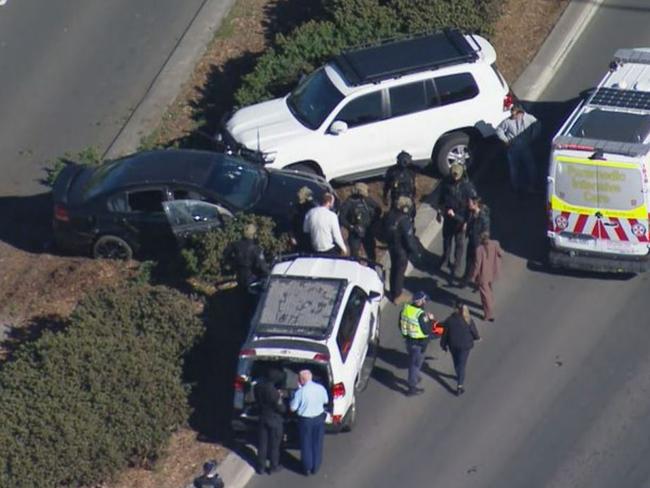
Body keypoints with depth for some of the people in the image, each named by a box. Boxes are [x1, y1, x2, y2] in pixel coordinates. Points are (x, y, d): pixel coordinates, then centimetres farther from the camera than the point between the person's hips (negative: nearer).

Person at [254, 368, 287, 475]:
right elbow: (282, 409, -21)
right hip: (275, 421, -5)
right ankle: (273, 467, 28)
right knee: (274, 445, 13)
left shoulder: (257, 387, -10)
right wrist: (280, 398, -6)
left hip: (262, 419, 5)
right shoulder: (273, 392, -30)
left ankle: (261, 467, 28)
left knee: (262, 444, 17)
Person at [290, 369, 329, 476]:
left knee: (306, 444, 14)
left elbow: (292, 408, -13)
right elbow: (326, 401, 7)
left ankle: (307, 468, 23)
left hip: (305, 420, -3)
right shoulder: (321, 388, -11)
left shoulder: (300, 392, -22)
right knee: (317, 444, 17)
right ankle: (315, 467, 27)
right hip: (319, 418, 3)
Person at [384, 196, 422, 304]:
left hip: (392, 247, 7)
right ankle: (397, 295, 23)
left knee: (394, 269, 24)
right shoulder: (404, 221, -31)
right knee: (400, 271, 9)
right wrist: (416, 251, -12)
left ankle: (394, 291, 41)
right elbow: (409, 238, -25)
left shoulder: (390, 215, -8)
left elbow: (385, 230, 6)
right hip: (402, 250, -7)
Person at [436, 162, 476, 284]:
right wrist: (439, 212, 10)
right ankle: (446, 258, 45)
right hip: (448, 216, 4)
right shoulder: (446, 182, -9)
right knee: (446, 239, 22)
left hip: (460, 219, -4)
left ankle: (455, 266, 12)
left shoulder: (467, 186, -21)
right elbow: (441, 198, 7)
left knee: (459, 243, 3)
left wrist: (467, 221, -17)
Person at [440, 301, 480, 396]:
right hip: (465, 346, -2)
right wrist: (477, 337, 18)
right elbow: (474, 333, -6)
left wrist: (443, 345, 9)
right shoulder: (468, 321, -17)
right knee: (462, 365, 5)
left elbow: (445, 334, -6)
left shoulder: (449, 320, -15)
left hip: (453, 345, 2)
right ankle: (460, 385, -2)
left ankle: (459, 376, 50)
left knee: (456, 362, 25)